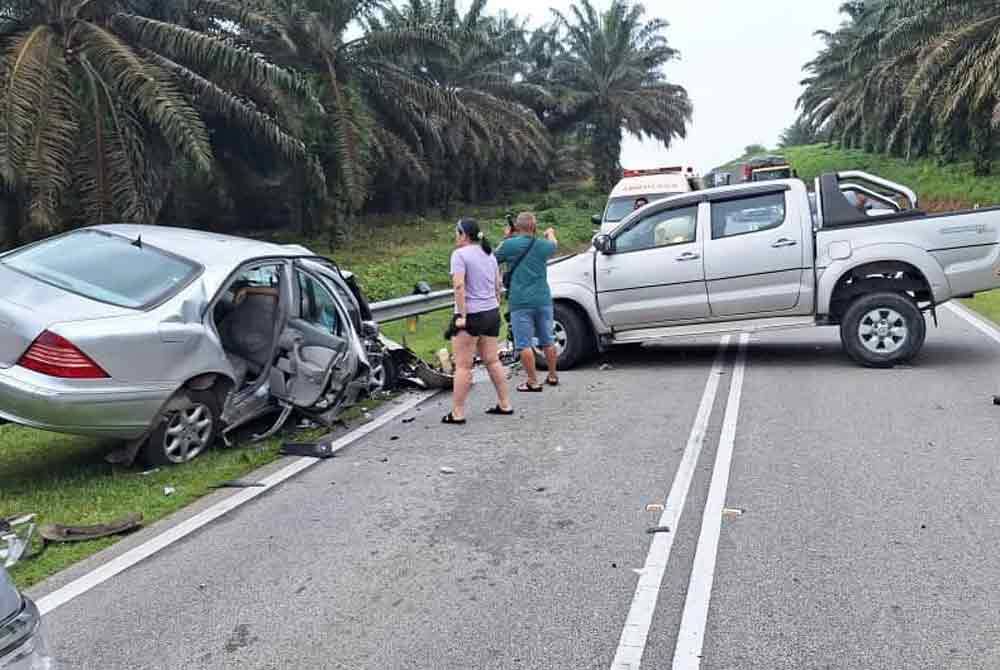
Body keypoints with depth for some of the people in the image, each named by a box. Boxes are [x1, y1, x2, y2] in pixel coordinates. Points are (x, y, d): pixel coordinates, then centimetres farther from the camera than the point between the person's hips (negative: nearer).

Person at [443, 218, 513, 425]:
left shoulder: (460, 254, -10)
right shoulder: (489, 253, 14)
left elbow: (459, 286, -21)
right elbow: (498, 285, 16)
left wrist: (461, 315, -20)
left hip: (471, 315, -8)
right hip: (492, 313, 8)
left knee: (463, 365, -2)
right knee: (492, 361, 16)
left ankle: (457, 413, 3)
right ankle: (505, 405, 20)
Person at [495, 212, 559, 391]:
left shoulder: (509, 245, -8)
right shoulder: (543, 245, 5)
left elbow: (495, 258, 9)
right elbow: (554, 244, 28)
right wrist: (550, 233, 51)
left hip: (521, 302, -4)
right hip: (543, 300, 4)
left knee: (524, 343, 1)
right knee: (547, 341, 16)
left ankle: (533, 382, 0)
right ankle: (552, 376, 28)